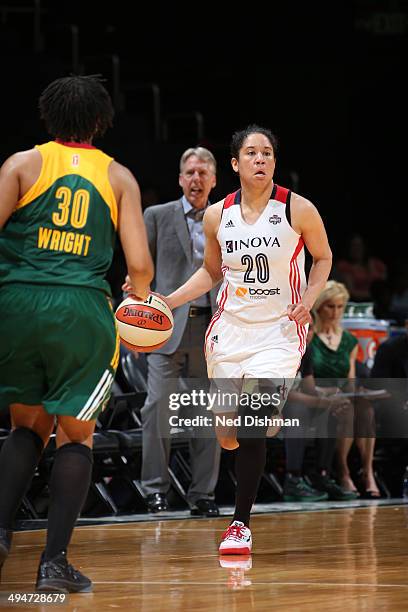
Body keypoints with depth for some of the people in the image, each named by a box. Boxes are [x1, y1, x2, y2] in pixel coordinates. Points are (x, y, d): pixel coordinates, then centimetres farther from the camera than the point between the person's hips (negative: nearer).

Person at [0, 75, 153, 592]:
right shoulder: (118, 177, 9)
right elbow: (139, 264, 4)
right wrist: (141, 304, 24)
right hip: (83, 311, -1)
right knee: (76, 435, 9)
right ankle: (54, 561, 0)